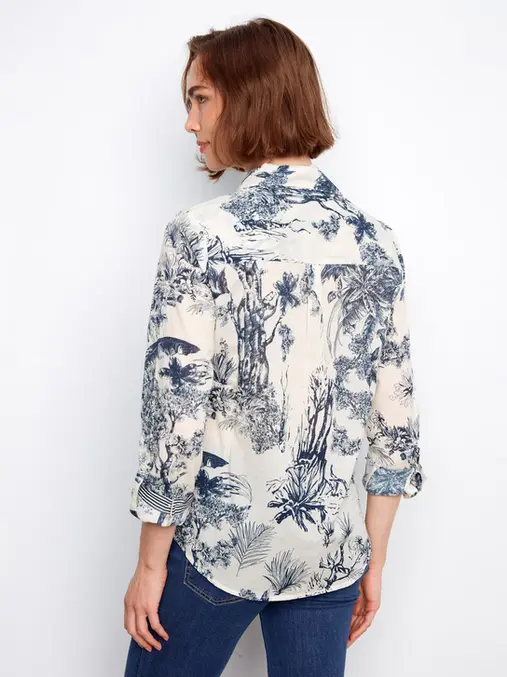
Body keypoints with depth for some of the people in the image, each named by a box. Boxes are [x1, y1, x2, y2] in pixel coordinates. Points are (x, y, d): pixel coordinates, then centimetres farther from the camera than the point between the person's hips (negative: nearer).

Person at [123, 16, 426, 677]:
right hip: (332, 552, 4)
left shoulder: (202, 235, -15)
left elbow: (177, 417, -15)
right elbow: (396, 422, 1)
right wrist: (374, 562, 11)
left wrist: (150, 562, -3)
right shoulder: (378, 243, -2)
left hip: (216, 548, -3)